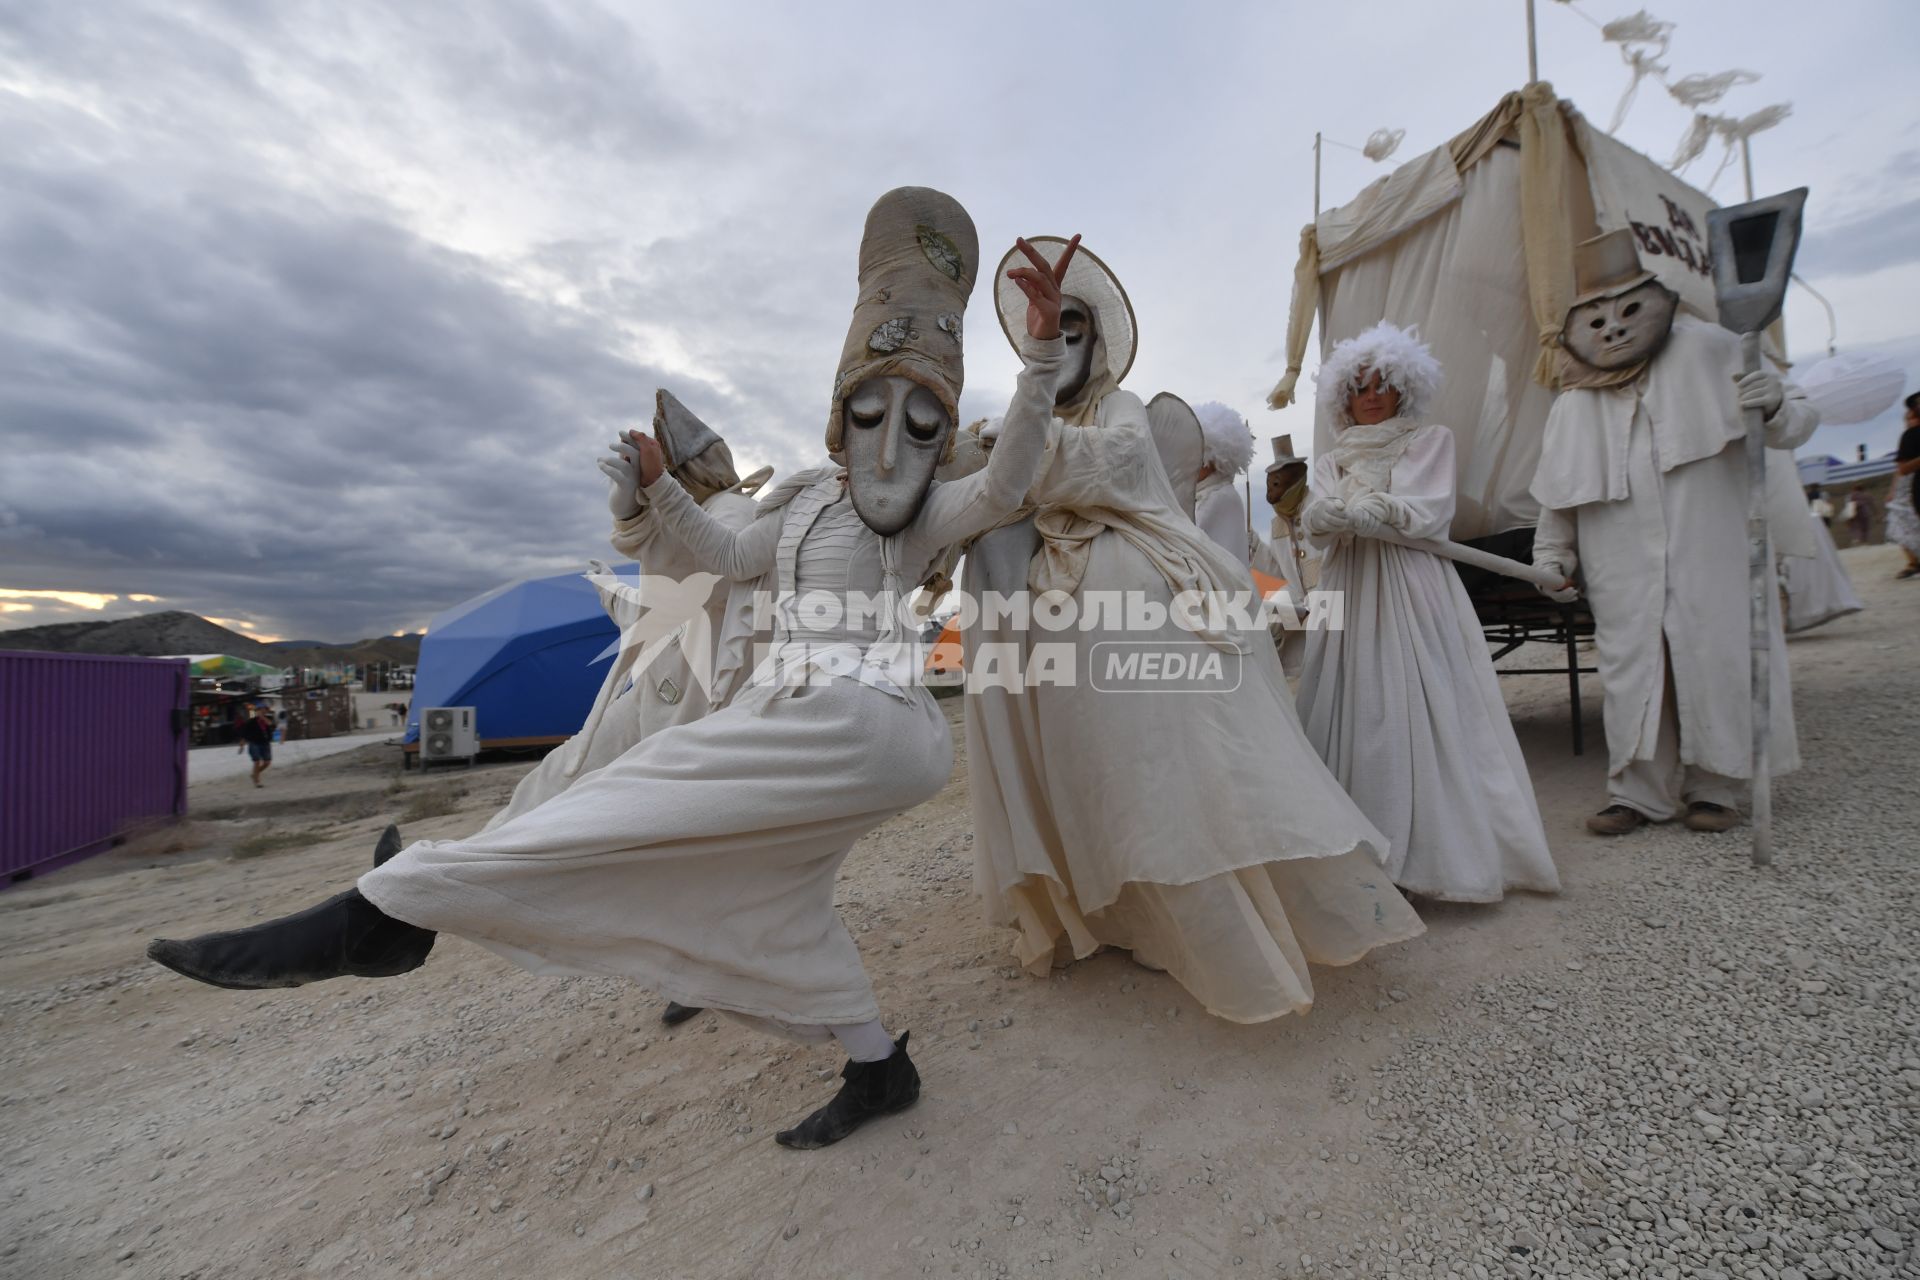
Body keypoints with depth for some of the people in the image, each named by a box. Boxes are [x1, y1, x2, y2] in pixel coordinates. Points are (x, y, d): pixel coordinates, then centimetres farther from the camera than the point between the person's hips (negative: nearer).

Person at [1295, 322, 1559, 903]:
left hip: (1414, 594, -3)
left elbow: (1425, 512, -5)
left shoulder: (1431, 440, 12)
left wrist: (1352, 512, -8)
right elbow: (1317, 521, 0)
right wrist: (1380, 511, -17)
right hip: (1349, 594, 3)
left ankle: (1441, 851, -2)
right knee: (1352, 715, -2)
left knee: (1423, 716, -8)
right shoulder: (1331, 460, 20)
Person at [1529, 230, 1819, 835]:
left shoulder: (1705, 349, 4)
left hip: (1709, 560, -1)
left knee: (1714, 662, 2)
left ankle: (1713, 788, 17)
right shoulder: (1574, 404, 7)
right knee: (1632, 671, 1)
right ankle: (1639, 791, 10)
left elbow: (1798, 421, 7)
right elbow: (1558, 492, 12)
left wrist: (1776, 407, -16)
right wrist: (1552, 557, 7)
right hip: (1624, 574, 1)